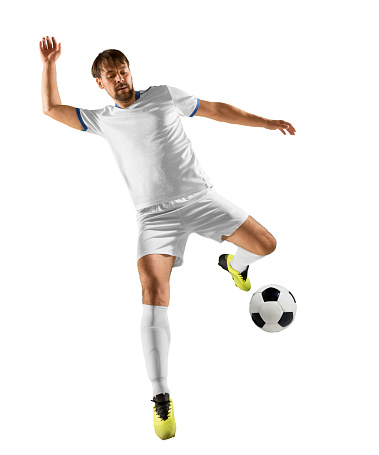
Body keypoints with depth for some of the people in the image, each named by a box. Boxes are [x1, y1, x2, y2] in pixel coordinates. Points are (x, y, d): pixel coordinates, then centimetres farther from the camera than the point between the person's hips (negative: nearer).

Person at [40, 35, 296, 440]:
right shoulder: (101, 120, 12)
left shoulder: (164, 95, 9)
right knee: (154, 294, -19)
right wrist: (49, 64, 6)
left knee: (265, 245, -4)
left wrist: (266, 122, 14)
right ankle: (161, 397, -13)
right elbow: (51, 108, 16)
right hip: (155, 214, -1)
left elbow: (216, 110, 15)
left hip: (200, 197, 1)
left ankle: (232, 264, 35)